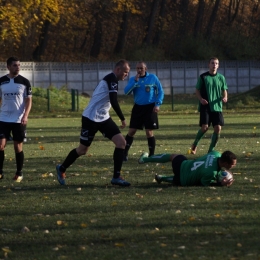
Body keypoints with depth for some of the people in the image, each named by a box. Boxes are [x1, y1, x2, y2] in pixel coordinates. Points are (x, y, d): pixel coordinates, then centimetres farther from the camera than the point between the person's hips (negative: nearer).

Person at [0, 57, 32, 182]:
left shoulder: (24, 82, -1)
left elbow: (28, 100, -1)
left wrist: (25, 115, -15)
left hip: (19, 120, -1)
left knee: (18, 146, 3)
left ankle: (19, 173, 15)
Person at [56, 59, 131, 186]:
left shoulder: (110, 79, 13)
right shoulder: (112, 79, -17)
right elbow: (113, 101, -25)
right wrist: (122, 119, -18)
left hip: (103, 118, 9)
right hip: (91, 118, -9)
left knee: (121, 142, -5)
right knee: (82, 150, 5)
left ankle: (116, 177, -3)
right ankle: (61, 168, 29)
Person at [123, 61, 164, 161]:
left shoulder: (153, 78, -2)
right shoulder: (133, 79, 3)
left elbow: (160, 91, 2)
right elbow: (126, 91, -10)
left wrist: (158, 104, -7)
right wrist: (135, 81, -18)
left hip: (150, 108, -2)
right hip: (138, 107, 2)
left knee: (149, 132, -5)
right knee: (131, 131, 1)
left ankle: (151, 155, 5)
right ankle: (125, 153, 8)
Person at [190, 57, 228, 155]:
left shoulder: (221, 78, 9)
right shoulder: (203, 77, 1)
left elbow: (224, 90, 15)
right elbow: (197, 90, 5)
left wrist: (225, 97, -8)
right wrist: (201, 99, -14)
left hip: (217, 107, 3)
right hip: (205, 106, -3)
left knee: (218, 128, -6)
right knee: (205, 127, -15)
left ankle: (211, 150, 9)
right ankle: (195, 144, 10)